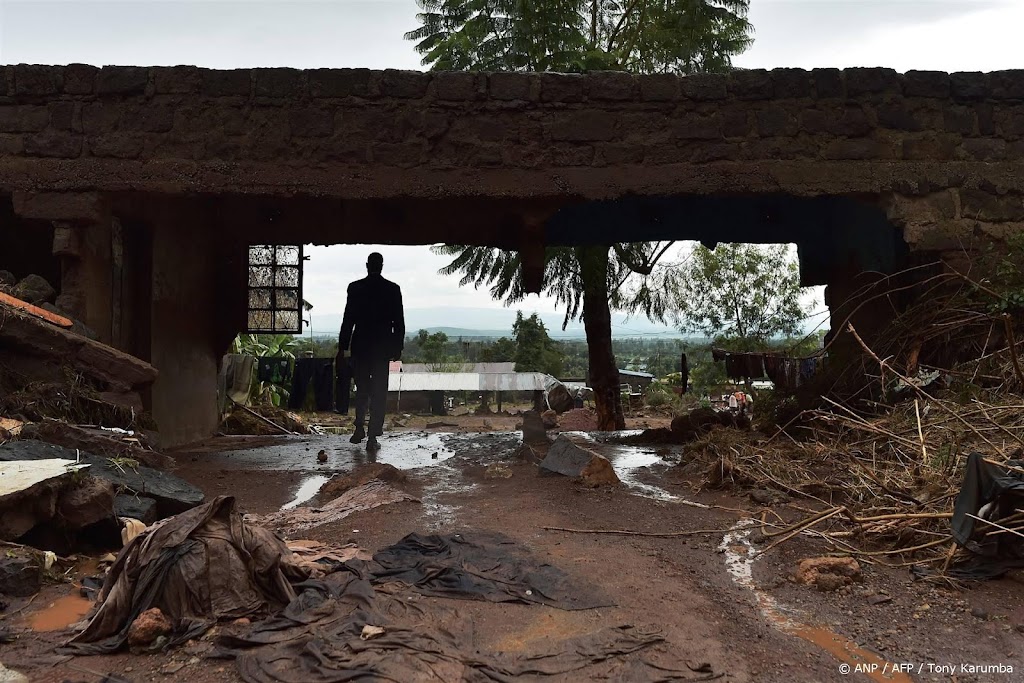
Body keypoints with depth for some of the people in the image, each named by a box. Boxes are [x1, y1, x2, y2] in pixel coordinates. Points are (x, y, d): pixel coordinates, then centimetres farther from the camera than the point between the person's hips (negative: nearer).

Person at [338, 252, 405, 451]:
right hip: (383, 347, 0)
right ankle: (373, 437, 2)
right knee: (379, 393, 4)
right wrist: (397, 348, 7)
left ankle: (359, 428, 11)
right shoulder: (393, 289, -2)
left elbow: (348, 319, -3)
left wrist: (343, 347, 3)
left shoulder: (355, 288, -3)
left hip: (360, 346, 1)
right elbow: (399, 321, 0)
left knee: (362, 389, 18)